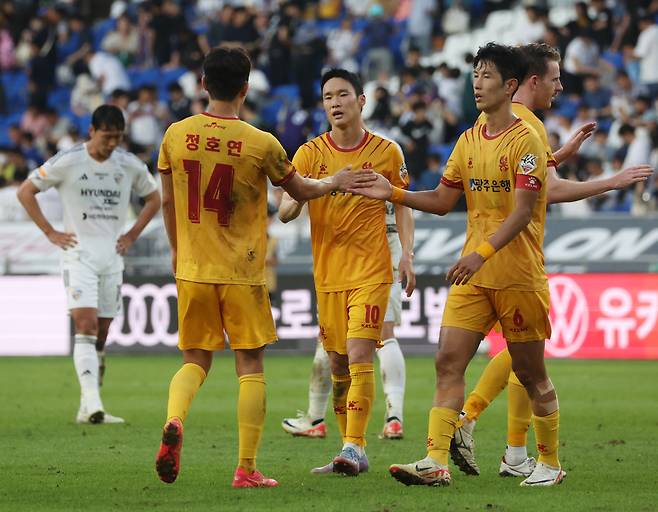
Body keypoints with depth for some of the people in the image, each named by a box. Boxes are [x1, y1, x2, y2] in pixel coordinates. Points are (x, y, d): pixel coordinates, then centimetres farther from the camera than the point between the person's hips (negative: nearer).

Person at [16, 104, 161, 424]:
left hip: (113, 255, 4)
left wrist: (132, 235, 9)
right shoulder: (67, 162, -7)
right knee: (86, 326, -18)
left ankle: (89, 409, 12)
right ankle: (92, 404, -28)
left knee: (101, 335, 5)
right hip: (79, 254, -4)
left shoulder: (131, 166, 4)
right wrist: (50, 232, -5)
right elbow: (25, 192, 0)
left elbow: (154, 198, 21)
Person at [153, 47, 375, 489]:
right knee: (250, 365, 6)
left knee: (195, 361, 13)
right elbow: (300, 191, 6)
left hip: (192, 270, 3)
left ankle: (174, 421, -17)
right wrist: (334, 182, 27)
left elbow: (168, 201, 9)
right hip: (242, 272, -3)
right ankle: (247, 469, 3)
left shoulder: (176, 135, -1)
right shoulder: (261, 144, -9)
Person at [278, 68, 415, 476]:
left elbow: (403, 206, 9)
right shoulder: (310, 153, 3)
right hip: (328, 274, 3)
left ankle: (354, 448, -19)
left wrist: (407, 255, -3)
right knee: (338, 365, 8)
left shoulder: (386, 152, 1)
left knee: (359, 355, -17)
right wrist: (296, 199, -26)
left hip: (372, 271, -3)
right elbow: (284, 212, -2)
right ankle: (352, 450, 19)